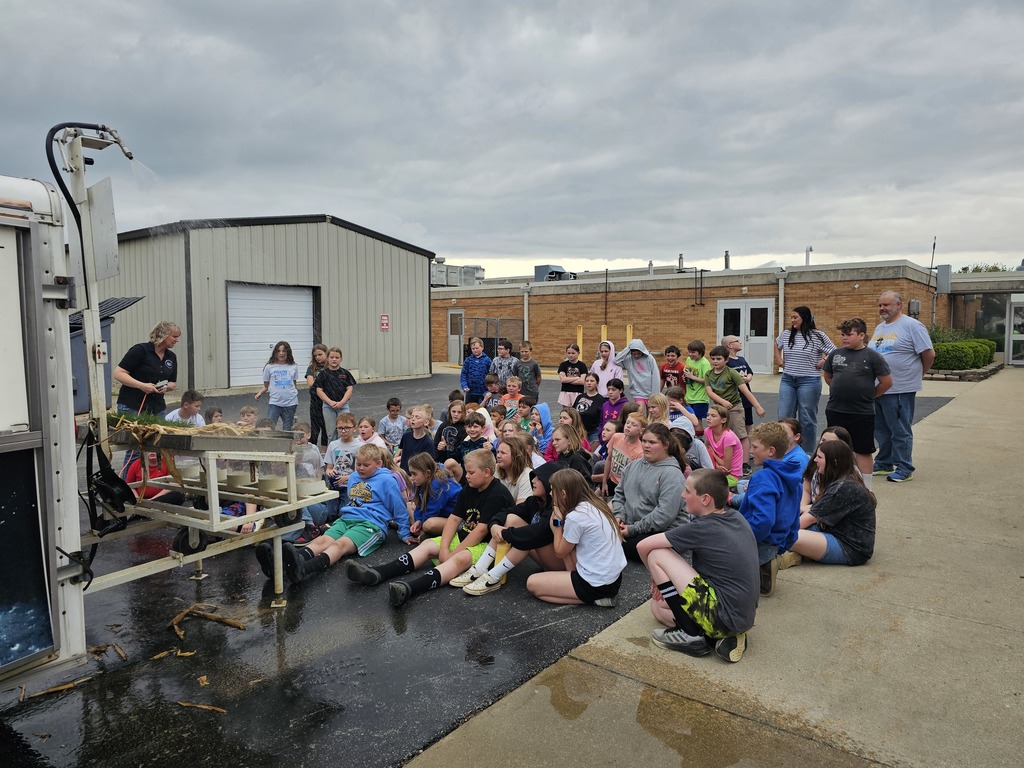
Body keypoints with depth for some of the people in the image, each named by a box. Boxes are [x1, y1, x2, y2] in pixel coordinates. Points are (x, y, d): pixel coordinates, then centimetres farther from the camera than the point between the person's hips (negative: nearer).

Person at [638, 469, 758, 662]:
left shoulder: (701, 528, -17)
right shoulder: (736, 517, 5)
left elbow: (644, 546, -10)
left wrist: (656, 577, 9)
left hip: (724, 617, -9)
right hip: (743, 616, 9)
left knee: (656, 555, -7)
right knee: (658, 605, 20)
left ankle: (691, 636, -2)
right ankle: (727, 636, 6)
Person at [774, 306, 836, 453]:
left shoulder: (817, 336, -7)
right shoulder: (785, 335, 6)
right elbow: (777, 345, 27)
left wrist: (823, 362, -12)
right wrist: (778, 359, 16)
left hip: (809, 382, -4)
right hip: (787, 380, 4)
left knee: (807, 419, 5)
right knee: (784, 417, 3)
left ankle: (807, 455, 16)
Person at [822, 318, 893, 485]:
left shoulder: (872, 356, -7)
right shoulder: (836, 354, 5)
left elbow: (887, 381, -3)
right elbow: (827, 376, 18)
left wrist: (869, 395, 4)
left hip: (862, 413, -4)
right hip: (835, 410, 4)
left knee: (863, 451, 7)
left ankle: (866, 486, 17)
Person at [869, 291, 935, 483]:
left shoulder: (912, 326, -10)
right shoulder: (879, 328, 15)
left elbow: (929, 354, -10)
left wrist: (917, 375, 1)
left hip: (900, 390, -8)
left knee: (900, 431, 0)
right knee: (881, 429, 16)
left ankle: (904, 469, 9)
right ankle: (883, 464, 28)